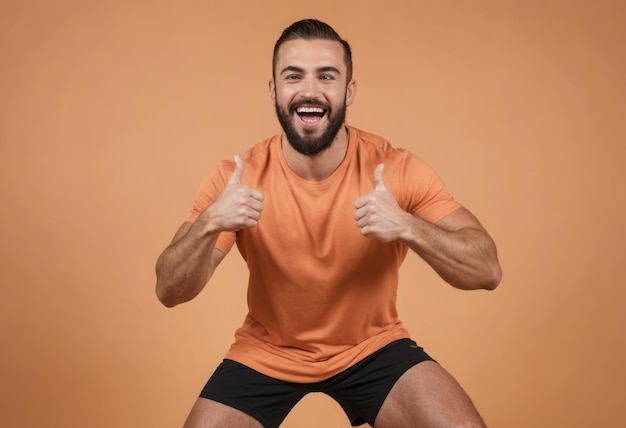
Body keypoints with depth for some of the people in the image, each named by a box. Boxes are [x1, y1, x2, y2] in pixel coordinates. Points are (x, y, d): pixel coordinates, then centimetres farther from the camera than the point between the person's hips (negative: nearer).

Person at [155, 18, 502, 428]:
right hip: (266, 352, 1)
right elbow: (169, 291, -15)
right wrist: (209, 223, -35)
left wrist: (407, 227, -39)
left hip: (373, 346, 0)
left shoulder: (398, 169, -19)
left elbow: (487, 271, -21)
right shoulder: (238, 177, -16)